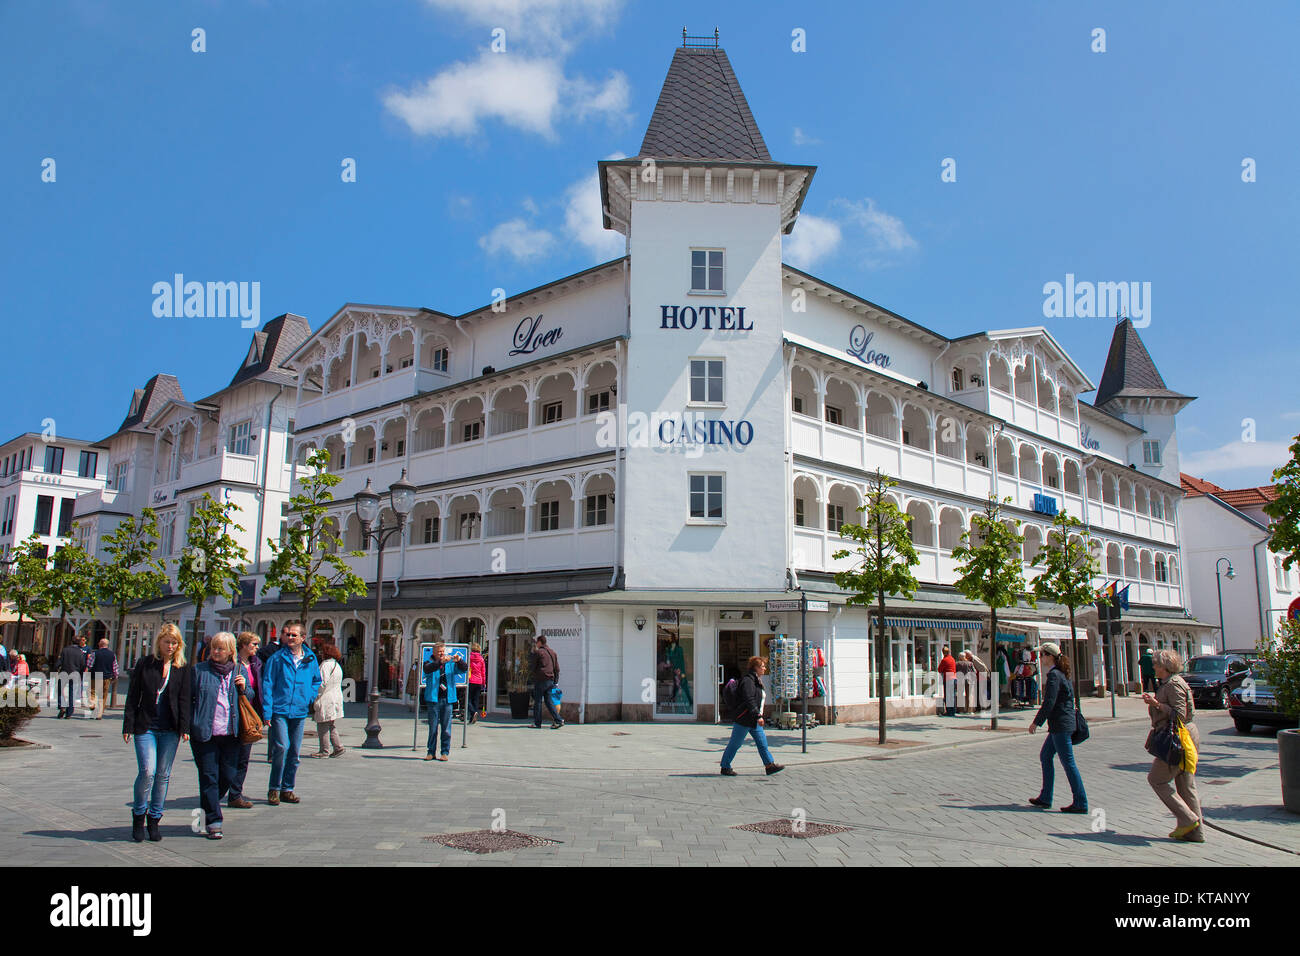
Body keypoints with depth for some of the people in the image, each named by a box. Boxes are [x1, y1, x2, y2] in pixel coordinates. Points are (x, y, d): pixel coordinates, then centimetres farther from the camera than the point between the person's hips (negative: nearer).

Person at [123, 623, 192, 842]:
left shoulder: (183, 669, 5)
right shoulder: (144, 664, 3)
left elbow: (184, 700, 3)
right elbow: (133, 697, 4)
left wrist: (184, 728, -4)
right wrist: (128, 726, -2)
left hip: (170, 730, 1)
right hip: (146, 727, -1)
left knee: (163, 775, 6)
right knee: (147, 771, -12)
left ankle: (154, 819, 19)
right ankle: (138, 814, 11)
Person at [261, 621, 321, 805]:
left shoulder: (310, 659, 7)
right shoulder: (277, 658, -3)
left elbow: (317, 680, 22)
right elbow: (267, 685, -3)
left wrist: (310, 698, 6)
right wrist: (267, 712, -9)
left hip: (299, 712, 4)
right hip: (279, 710, -4)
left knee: (294, 752, 8)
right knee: (282, 747, -15)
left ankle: (287, 789, 20)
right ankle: (274, 789, -1)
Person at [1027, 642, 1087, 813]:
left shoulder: (1054, 675, -16)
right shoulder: (1062, 673, 13)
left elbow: (1049, 702, -20)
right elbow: (1069, 697, 20)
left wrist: (1036, 722, -13)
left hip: (1061, 725, -10)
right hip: (1063, 724, 10)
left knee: (1068, 763, -4)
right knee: (1045, 756, 15)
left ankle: (1081, 803, 2)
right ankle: (1045, 798, 20)